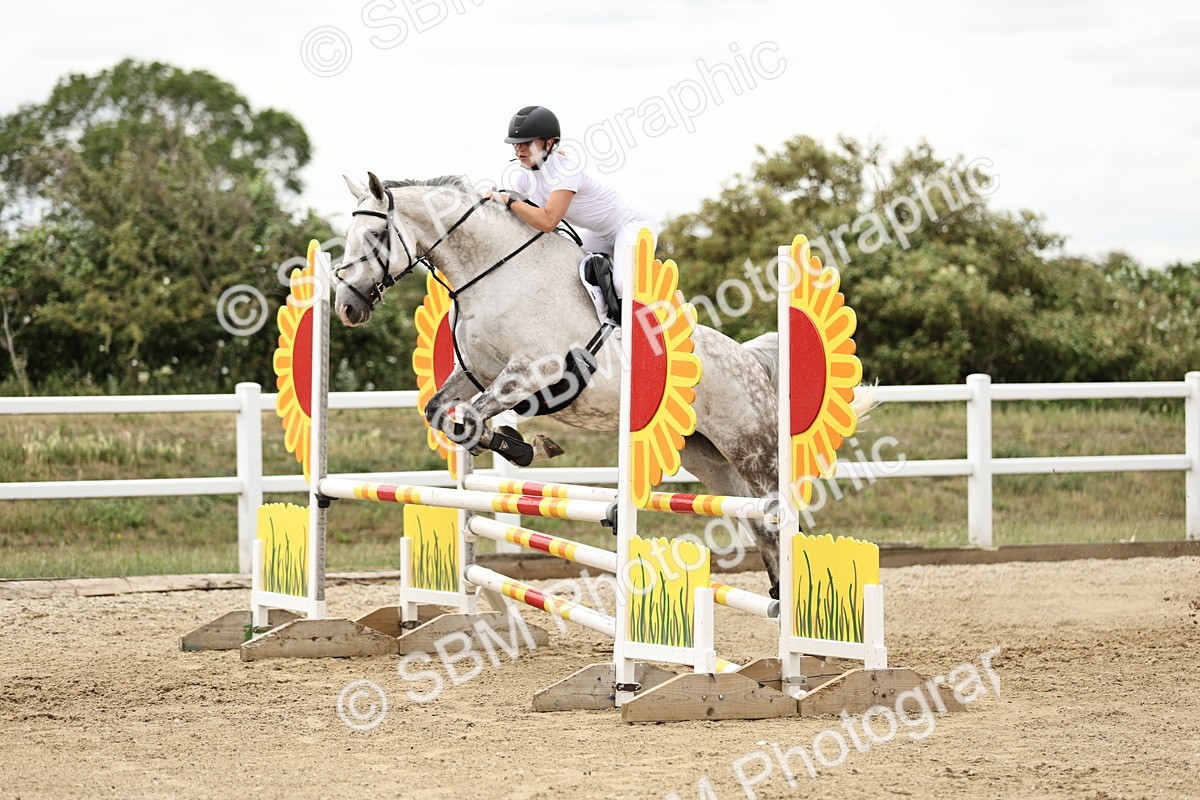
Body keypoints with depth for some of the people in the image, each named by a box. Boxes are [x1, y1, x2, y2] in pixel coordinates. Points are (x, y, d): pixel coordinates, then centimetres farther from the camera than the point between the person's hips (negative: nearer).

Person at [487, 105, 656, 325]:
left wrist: (508, 200, -34)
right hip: (601, 234, 9)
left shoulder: (565, 168, -30)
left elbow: (548, 221, -40)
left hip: (633, 222, -9)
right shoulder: (525, 177, -5)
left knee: (623, 284, -30)